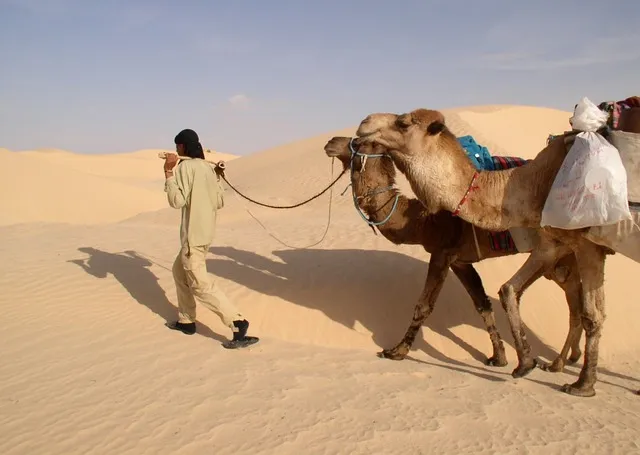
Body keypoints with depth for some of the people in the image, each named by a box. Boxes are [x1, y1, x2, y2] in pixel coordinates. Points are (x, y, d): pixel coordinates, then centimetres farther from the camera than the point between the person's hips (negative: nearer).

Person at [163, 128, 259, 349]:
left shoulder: (185, 166, -14)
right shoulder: (209, 167, 9)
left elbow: (177, 201, -20)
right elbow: (219, 202, 12)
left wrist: (169, 172, -17)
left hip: (193, 234, -9)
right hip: (206, 231, 9)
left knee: (200, 284, -6)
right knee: (179, 270, 23)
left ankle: (237, 323, -13)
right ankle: (186, 321, 29)